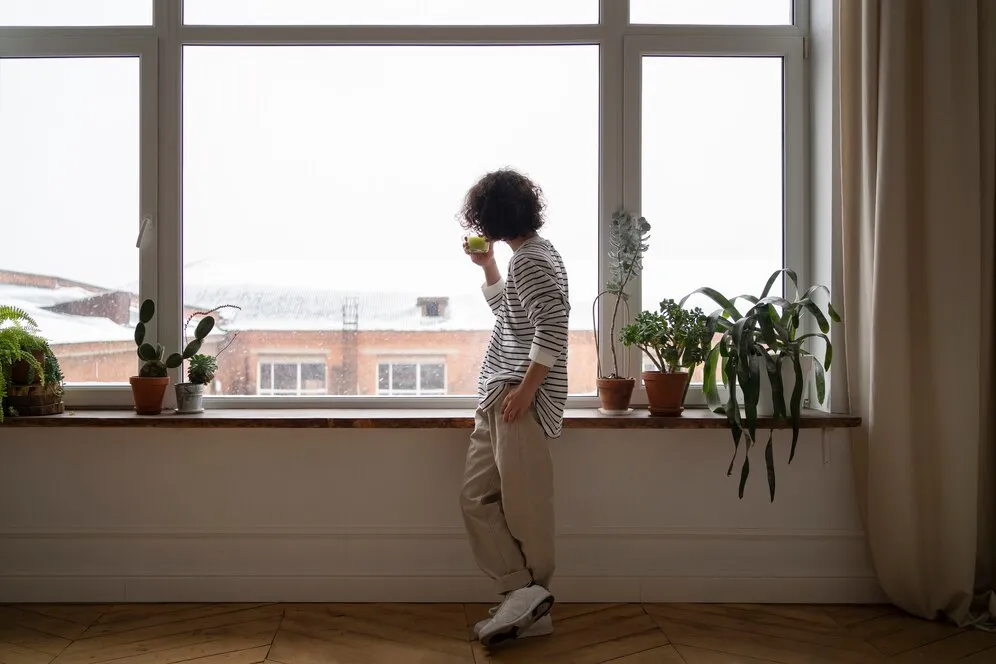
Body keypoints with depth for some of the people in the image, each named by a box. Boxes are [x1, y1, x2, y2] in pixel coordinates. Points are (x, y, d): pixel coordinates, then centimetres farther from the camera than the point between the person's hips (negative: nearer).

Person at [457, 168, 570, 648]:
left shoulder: (529, 260, -13)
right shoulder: (534, 253, 18)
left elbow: (554, 328, -23)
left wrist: (525, 388, -22)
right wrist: (487, 266, 25)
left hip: (520, 398, -11)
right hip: (498, 398, 11)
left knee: (525, 508, -3)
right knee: (477, 498, 8)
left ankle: (527, 595, 7)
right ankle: (526, 599, 9)